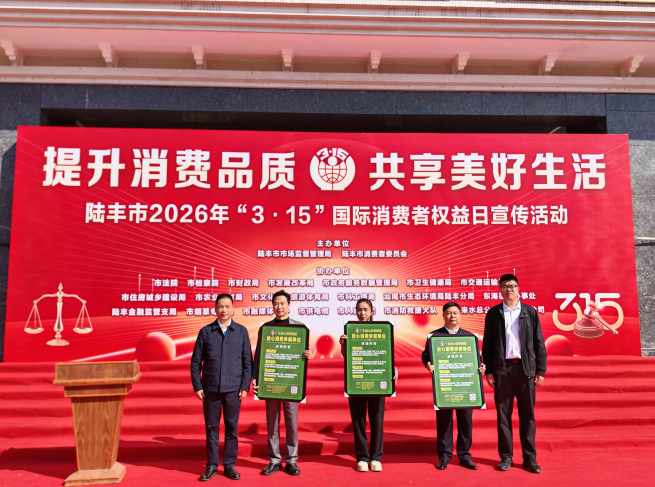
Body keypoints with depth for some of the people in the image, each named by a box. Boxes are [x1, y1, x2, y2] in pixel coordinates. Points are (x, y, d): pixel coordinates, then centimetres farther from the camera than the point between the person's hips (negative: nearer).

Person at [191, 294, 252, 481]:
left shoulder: (241, 331, 3)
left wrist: (245, 386, -3)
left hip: (233, 389, 0)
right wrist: (197, 387, -1)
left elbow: (247, 361, 4)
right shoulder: (206, 332, 4)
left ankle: (229, 465, 19)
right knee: (211, 428, 8)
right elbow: (196, 362, 5)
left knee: (231, 428, 6)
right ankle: (212, 466, 20)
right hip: (210, 388, 0)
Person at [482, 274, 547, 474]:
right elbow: (487, 344, 5)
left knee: (527, 414, 4)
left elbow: (539, 343, 5)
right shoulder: (493, 313, 5)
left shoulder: (530, 312, 6)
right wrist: (488, 371, -1)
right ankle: (506, 457, 14)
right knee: (503, 414, 4)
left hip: (525, 368, 0)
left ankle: (529, 458, 14)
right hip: (502, 369, 0)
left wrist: (541, 370, 1)